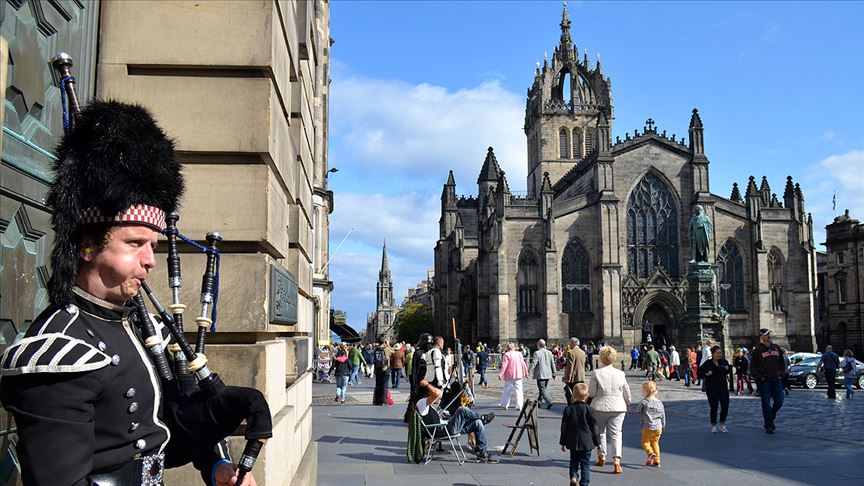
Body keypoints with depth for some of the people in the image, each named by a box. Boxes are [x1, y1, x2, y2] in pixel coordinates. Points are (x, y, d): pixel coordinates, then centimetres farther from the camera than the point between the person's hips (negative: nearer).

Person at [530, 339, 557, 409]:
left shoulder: (537, 353, -12)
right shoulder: (549, 352, 5)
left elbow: (533, 364, -14)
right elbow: (553, 364, 10)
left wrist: (531, 373, -7)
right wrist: (553, 373, 17)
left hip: (540, 375, -6)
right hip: (548, 374, 6)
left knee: (542, 389, -3)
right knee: (543, 388, 18)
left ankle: (548, 402, -16)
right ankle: (539, 402, 26)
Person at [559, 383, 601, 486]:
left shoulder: (568, 409, -3)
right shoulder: (588, 409, -8)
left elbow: (564, 427, 0)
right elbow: (594, 427, -4)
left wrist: (563, 442, 9)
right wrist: (597, 442, 7)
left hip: (573, 442, 2)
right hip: (586, 443, -2)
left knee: (574, 461, 18)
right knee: (585, 464, 7)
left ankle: (573, 477, -2)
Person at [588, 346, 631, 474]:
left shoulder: (596, 373, -9)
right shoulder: (620, 373, -1)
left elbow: (591, 392, -8)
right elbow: (626, 393, 6)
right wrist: (627, 404, 24)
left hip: (600, 407, -1)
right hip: (618, 407, 1)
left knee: (600, 432, 17)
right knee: (616, 433, 1)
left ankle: (602, 457, 26)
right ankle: (617, 460, -12)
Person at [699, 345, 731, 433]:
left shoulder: (724, 361, 4)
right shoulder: (708, 363, -8)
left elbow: (727, 372, 21)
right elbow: (699, 372, -1)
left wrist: (727, 369, 0)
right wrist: (706, 374, -17)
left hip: (723, 387, 3)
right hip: (711, 389, -3)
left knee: (725, 406, -3)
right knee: (714, 407, 3)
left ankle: (722, 424, 16)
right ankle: (713, 425, 20)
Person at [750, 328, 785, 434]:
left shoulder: (776, 348, 10)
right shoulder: (757, 350, -4)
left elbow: (781, 362, 19)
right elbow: (753, 366, -3)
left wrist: (781, 373, 8)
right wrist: (758, 377, -11)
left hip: (776, 379, 5)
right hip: (764, 380, -4)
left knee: (779, 401, 3)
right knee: (766, 404, -2)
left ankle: (770, 418, 27)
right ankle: (768, 426, 7)